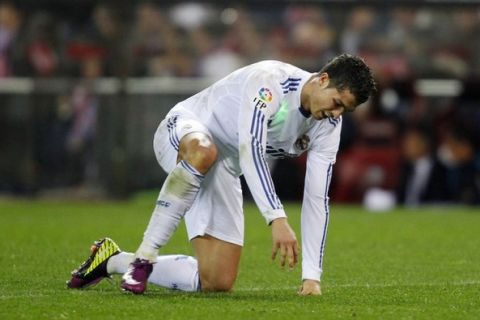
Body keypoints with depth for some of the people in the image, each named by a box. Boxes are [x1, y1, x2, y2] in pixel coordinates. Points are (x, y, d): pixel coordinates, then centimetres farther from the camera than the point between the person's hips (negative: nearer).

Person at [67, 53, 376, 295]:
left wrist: (312, 277, -15)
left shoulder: (329, 127, -6)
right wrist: (277, 219, -48)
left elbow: (316, 199, -6)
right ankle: (144, 255, -36)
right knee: (203, 152, -47)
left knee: (218, 282, -6)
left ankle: (114, 261, 13)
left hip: (223, 171, 7)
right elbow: (250, 149, -40)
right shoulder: (270, 80, -27)